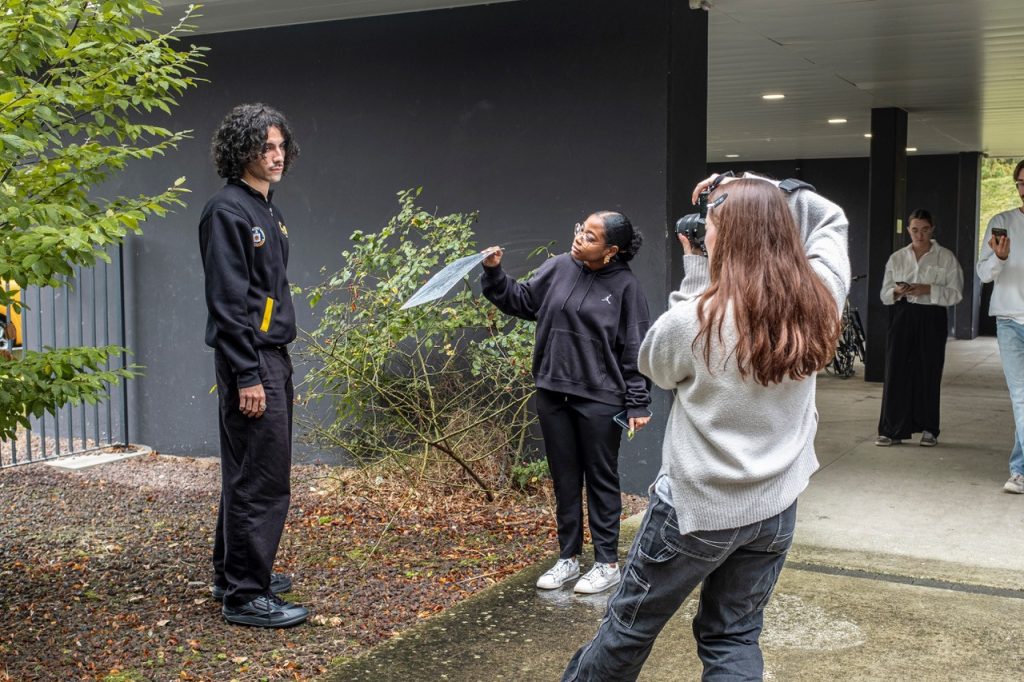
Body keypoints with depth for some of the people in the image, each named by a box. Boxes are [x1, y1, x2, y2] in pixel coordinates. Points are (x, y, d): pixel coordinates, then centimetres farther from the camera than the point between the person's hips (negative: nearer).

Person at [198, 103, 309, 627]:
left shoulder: (267, 210, 16)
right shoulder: (227, 210, -12)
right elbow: (227, 300, -18)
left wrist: (278, 366, 16)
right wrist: (247, 376, -21)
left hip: (273, 356, 10)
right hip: (249, 360, -10)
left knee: (248, 473, 16)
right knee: (261, 480, -7)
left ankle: (234, 573, 27)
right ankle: (246, 595, 2)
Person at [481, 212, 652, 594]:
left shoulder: (625, 286, -10)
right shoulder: (559, 268, 1)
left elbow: (636, 351, -8)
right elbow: (521, 301, 12)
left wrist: (638, 404, -8)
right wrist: (494, 274, -4)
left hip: (599, 400, -4)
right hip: (553, 393, 5)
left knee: (601, 480, 8)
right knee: (564, 479, 15)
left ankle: (607, 563, 21)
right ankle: (568, 557, 28)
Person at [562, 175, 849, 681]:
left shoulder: (695, 319, -22)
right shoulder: (818, 304, -7)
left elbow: (654, 367, 0)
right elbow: (831, 220, 12)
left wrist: (694, 271, -3)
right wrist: (759, 191, 2)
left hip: (698, 505, -5)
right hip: (776, 506, 5)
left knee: (630, 625, 14)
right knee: (733, 640, 16)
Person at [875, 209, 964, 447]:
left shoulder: (946, 257, 4)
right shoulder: (897, 258, 10)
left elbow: (956, 293, -1)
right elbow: (884, 294, 11)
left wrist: (928, 290, -15)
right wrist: (897, 292, -12)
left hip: (932, 319, -1)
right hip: (902, 317, 2)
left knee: (928, 373, 1)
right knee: (896, 371, -4)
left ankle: (928, 430, 13)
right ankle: (892, 430, 2)